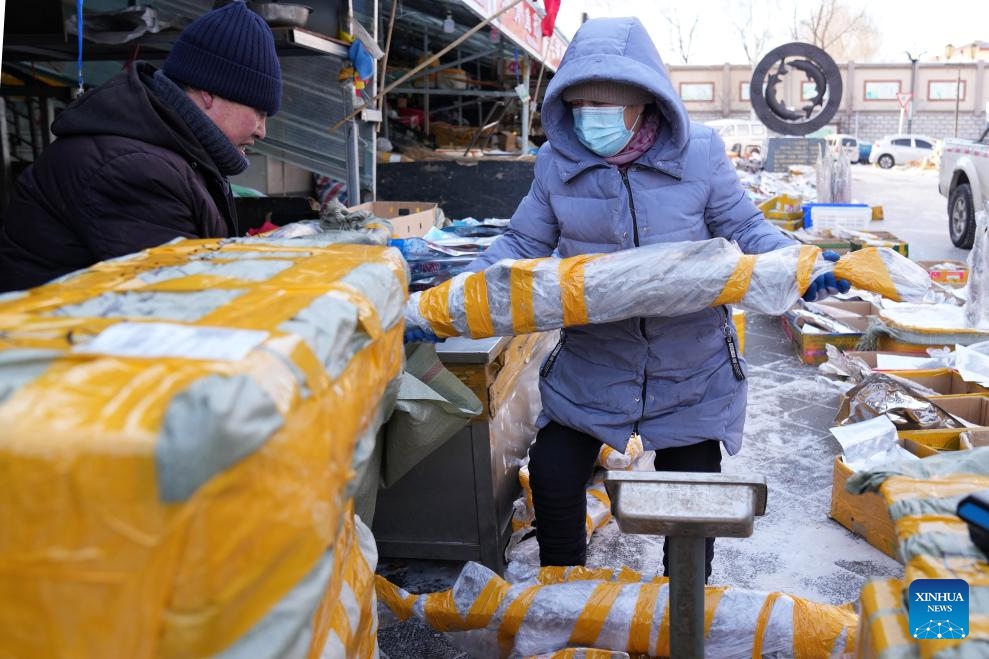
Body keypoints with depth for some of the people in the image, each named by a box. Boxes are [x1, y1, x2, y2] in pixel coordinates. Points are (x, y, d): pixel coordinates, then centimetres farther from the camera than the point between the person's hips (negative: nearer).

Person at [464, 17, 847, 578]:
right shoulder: (557, 162, -8)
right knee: (552, 475, 2)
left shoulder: (698, 152, -13)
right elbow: (522, 246, 0)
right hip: (590, 361, 1)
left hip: (690, 365, -1)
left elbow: (745, 227, -4)